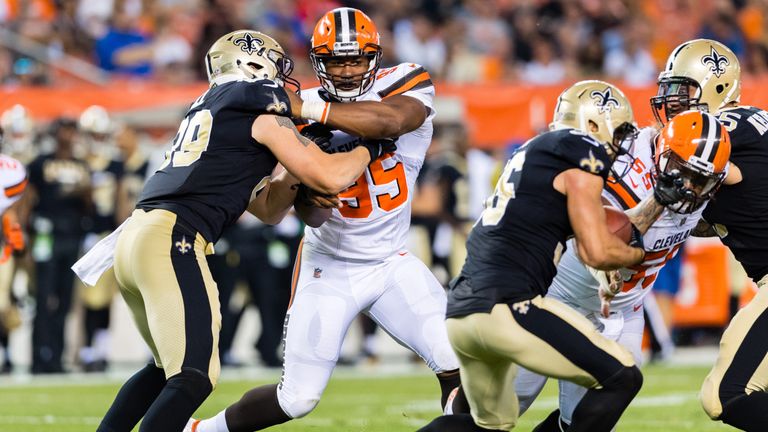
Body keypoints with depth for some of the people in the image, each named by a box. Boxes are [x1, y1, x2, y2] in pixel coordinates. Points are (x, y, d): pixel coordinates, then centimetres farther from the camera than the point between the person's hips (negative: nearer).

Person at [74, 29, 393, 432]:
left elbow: (268, 208, 33)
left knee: (169, 365, 25)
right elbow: (329, 179, 0)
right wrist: (369, 148, 17)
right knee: (194, 378, -13)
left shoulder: (208, 113, 29)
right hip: (171, 242, -9)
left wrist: (303, 152, 26)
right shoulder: (261, 107, 3)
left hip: (134, 237, 9)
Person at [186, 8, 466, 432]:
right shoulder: (304, 118, -11)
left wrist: (307, 108, -43)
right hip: (329, 266, -1)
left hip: (391, 263, 1)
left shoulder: (406, 86, -12)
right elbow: (310, 214, -16)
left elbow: (391, 121, -38)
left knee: (459, 365, -19)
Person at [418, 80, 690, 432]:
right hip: (505, 305, -10)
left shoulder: (536, 153, 23)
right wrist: (642, 252, 12)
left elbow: (604, 230, 27)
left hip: (460, 310, 10)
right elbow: (598, 253, -6)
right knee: (621, 379, -1)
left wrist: (657, 202, 25)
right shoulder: (583, 156, -4)